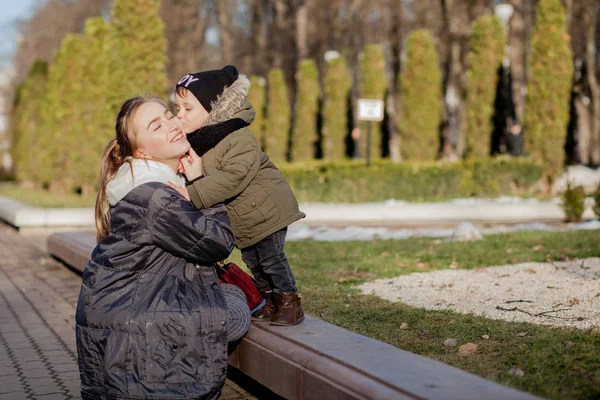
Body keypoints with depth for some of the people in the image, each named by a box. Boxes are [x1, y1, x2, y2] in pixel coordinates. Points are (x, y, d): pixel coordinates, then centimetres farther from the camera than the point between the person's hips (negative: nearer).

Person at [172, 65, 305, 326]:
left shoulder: (239, 139, -26)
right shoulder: (194, 141, 1)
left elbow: (232, 178, -38)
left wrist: (192, 194, -42)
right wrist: (193, 174, -20)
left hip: (265, 211, -8)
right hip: (242, 219, 8)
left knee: (271, 258, -3)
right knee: (253, 261, 16)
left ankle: (290, 302, 12)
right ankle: (269, 301, 30)